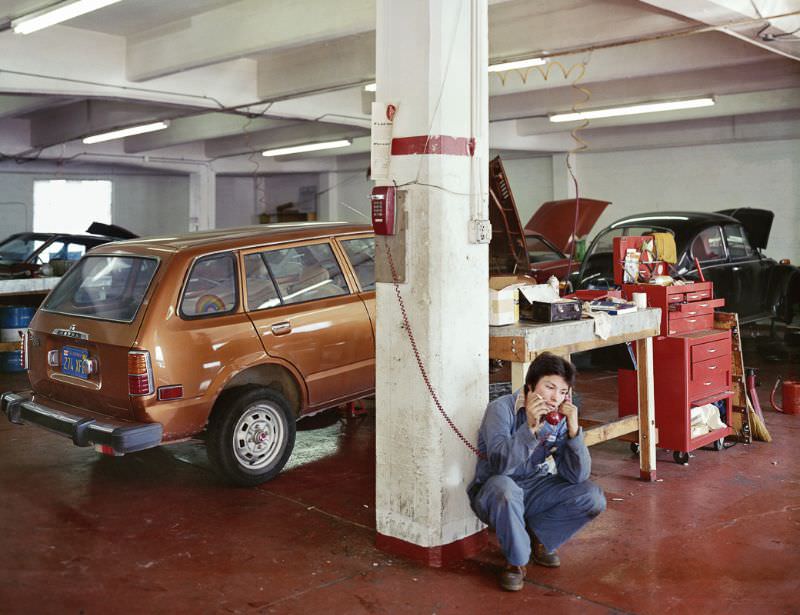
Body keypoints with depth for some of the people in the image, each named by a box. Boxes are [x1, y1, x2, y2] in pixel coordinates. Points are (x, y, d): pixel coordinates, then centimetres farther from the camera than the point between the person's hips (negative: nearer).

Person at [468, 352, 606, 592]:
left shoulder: (560, 418, -7)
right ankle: (517, 561, -13)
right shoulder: (502, 408, -20)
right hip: (493, 491, -4)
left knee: (592, 497, -14)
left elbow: (577, 476, -15)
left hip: (534, 491, 5)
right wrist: (530, 427, -44)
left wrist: (573, 430, -26)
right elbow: (500, 464, -34)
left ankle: (537, 537, 7)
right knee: (505, 487, -39)